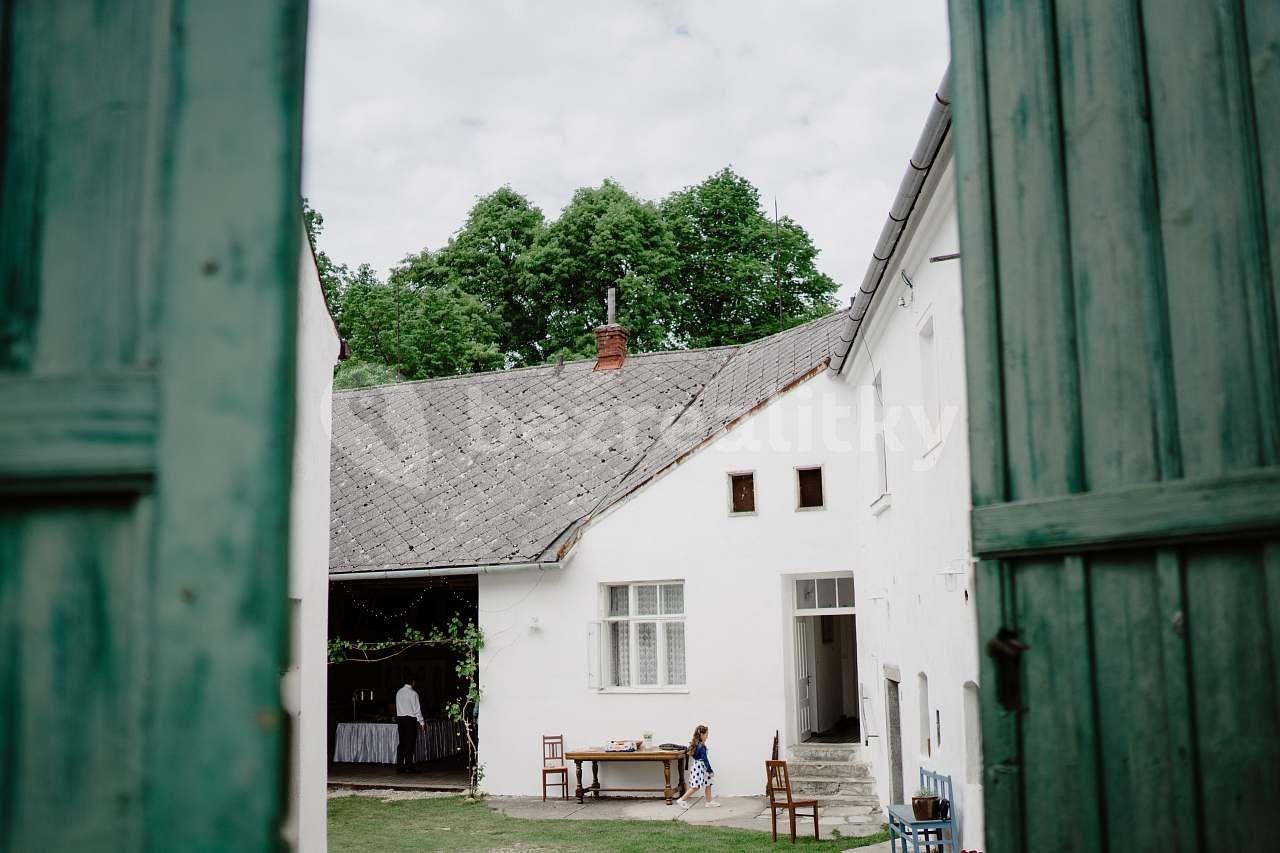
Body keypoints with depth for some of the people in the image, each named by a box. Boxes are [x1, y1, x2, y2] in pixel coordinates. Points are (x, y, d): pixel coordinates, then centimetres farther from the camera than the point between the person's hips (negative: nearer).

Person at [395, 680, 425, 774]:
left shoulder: (398, 692, 8)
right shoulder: (413, 693, -10)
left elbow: (397, 707, 12)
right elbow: (417, 709, -9)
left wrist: (398, 721, 19)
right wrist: (422, 723, -2)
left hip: (400, 718, 6)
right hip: (410, 718, -6)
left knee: (402, 742, 9)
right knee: (410, 743, -2)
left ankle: (399, 766, 8)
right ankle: (408, 766, -4)